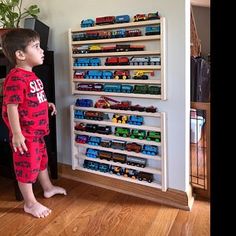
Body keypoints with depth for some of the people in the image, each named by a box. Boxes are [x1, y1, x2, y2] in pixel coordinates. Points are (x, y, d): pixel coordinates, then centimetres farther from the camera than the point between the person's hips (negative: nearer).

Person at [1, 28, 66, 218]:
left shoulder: (31, 75, 8)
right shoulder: (16, 78, -23)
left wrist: (47, 105, 10)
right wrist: (17, 134, -26)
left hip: (37, 131, 10)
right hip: (25, 134, -10)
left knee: (42, 160, 25)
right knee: (27, 167, 6)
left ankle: (48, 188, 46)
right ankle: (30, 203, 23)